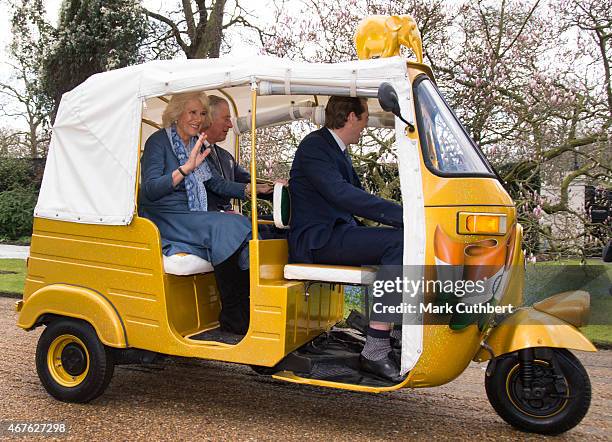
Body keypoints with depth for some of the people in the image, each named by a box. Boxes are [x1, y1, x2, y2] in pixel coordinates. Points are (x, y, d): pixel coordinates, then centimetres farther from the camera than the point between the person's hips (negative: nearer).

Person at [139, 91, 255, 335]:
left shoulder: (197, 144, 16)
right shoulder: (159, 141, -6)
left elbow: (215, 183, 18)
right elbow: (149, 190, -18)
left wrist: (252, 189, 4)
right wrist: (186, 168, -30)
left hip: (192, 221, 7)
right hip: (163, 221, -7)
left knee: (244, 230, -21)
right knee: (229, 226, -30)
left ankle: (247, 313, -24)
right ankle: (232, 317, -23)